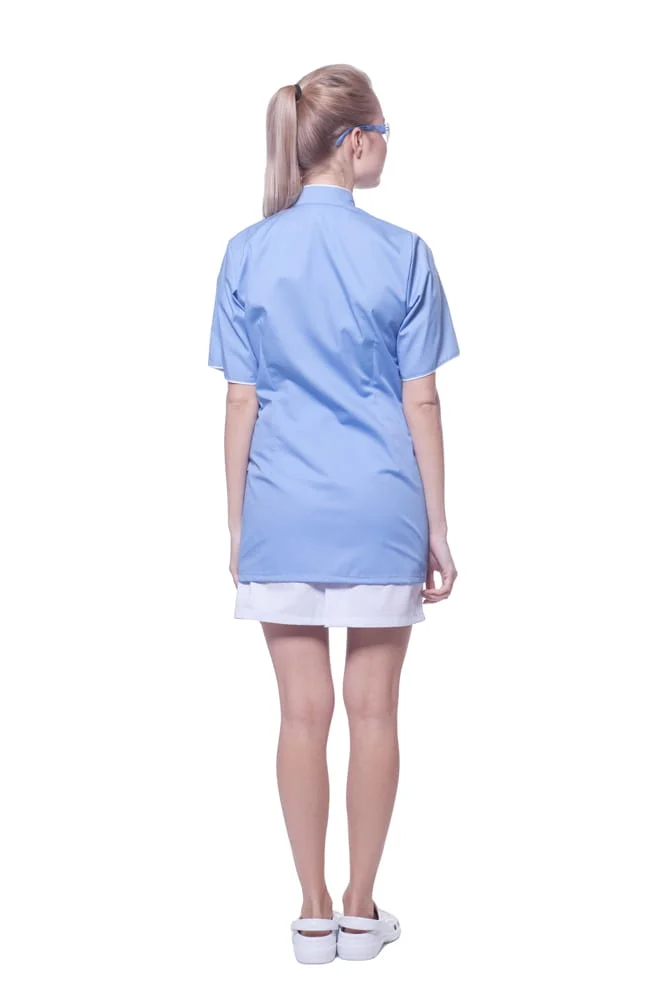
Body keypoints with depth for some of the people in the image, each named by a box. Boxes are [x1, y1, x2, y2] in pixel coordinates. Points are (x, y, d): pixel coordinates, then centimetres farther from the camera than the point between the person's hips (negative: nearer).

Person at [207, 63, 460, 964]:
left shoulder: (246, 255, 0)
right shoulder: (402, 254, -6)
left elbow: (241, 403, 0)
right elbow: (420, 403, -4)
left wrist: (236, 523, 8)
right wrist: (436, 527, 3)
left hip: (284, 517, 2)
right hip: (380, 514, -1)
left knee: (304, 712, 9)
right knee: (373, 712, 9)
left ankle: (315, 915, 18)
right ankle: (361, 913, 20)